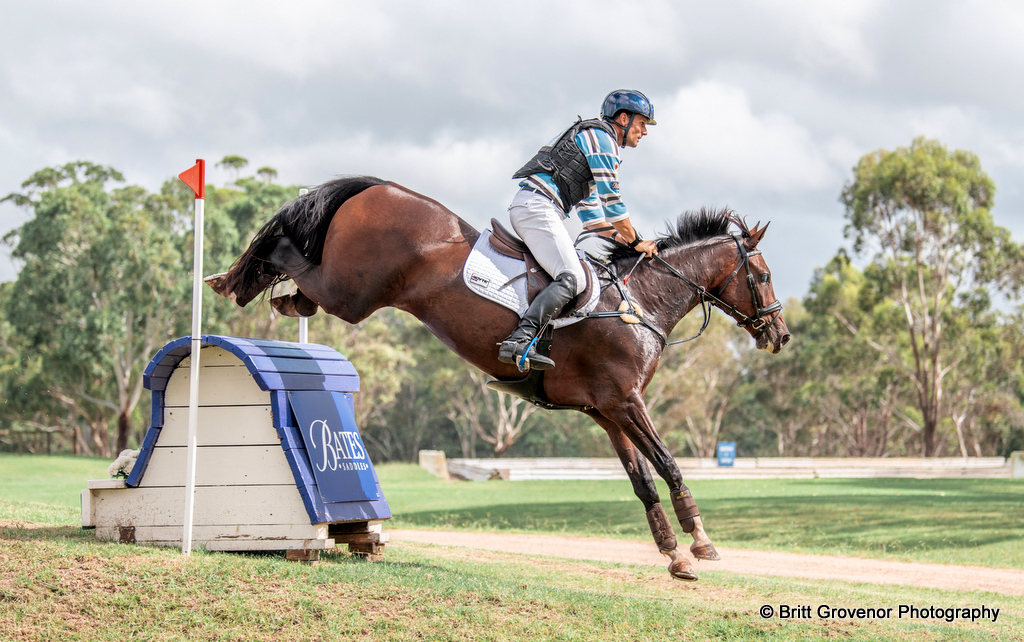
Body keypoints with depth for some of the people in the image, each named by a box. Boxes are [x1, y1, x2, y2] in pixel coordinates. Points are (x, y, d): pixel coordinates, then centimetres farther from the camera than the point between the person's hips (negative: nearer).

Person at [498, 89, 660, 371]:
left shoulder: (590, 138, 31)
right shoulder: (601, 136, -1)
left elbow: (590, 212, 32)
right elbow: (610, 200, -4)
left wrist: (620, 238, 23)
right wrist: (636, 242, 4)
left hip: (525, 208, 11)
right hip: (538, 206, -11)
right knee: (573, 278, -23)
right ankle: (519, 341, -39)